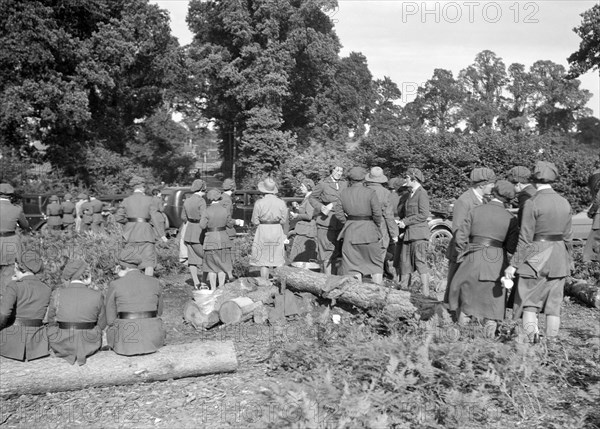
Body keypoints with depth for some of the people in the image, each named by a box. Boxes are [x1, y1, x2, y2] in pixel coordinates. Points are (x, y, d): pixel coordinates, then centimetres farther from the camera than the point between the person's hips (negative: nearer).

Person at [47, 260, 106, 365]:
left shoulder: (57, 293, -9)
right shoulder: (96, 295, -10)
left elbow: (51, 321, 3)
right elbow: (102, 324, -1)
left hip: (62, 347, 1)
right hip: (89, 347, -1)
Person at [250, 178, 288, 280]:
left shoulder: (259, 203, -10)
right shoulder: (281, 202, -4)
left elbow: (255, 221, -5)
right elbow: (284, 221, 1)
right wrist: (285, 235, 11)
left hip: (263, 230, -2)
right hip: (277, 231, 2)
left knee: (263, 262, 6)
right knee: (279, 261, 10)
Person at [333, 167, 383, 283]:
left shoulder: (344, 193, 1)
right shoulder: (370, 193, -9)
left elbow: (338, 212, 0)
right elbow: (377, 213, -12)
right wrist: (377, 225, 4)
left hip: (350, 231, 2)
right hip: (369, 230, -2)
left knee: (352, 264, 8)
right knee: (375, 263, 11)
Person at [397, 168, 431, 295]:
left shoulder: (422, 193, -9)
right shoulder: (411, 194, 17)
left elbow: (424, 215, -15)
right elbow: (403, 212, 25)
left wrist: (405, 221, -13)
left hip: (419, 232, -9)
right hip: (409, 232, 9)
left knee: (420, 262, -9)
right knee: (404, 261, 10)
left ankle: (425, 293, -6)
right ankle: (402, 288, 19)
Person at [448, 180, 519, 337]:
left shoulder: (476, 210, -1)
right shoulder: (510, 218, -1)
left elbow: (461, 236, -1)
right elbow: (512, 247, -2)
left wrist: (463, 253, 13)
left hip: (474, 259, 0)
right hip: (497, 262, 0)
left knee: (464, 289, 17)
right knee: (493, 297, 12)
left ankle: (462, 327, 17)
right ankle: (490, 335, 9)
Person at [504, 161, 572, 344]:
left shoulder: (532, 203, -13)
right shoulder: (564, 203, 4)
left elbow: (525, 238, -14)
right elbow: (567, 236, 11)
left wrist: (514, 264, -9)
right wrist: (567, 260, 22)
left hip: (536, 257, -5)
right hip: (559, 257, 5)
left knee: (529, 301, 5)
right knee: (553, 303, 13)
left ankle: (531, 334, -12)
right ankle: (551, 341, 17)